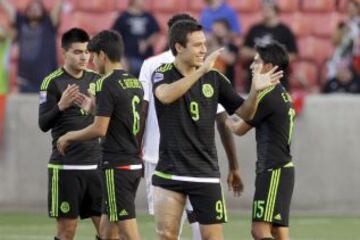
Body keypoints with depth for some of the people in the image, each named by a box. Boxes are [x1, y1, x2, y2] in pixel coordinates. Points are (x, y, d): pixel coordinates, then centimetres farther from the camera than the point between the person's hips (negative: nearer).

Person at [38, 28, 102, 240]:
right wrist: (61, 106, -27)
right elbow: (44, 124, -9)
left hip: (95, 164, 5)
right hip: (66, 167, -5)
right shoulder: (52, 82, -5)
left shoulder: (95, 79, 9)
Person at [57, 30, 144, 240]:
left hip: (117, 167, -9)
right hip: (135, 164, 9)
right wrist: (92, 107, 29)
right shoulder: (136, 83, 12)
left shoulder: (107, 83, -14)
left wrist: (69, 136, -2)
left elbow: (100, 129, -18)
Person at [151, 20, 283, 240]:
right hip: (170, 172, -2)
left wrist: (255, 90, -14)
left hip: (206, 173, 2)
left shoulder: (214, 78, 4)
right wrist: (201, 71, -36)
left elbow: (245, 113, 7)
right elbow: (165, 95, -27)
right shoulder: (163, 73, -3)